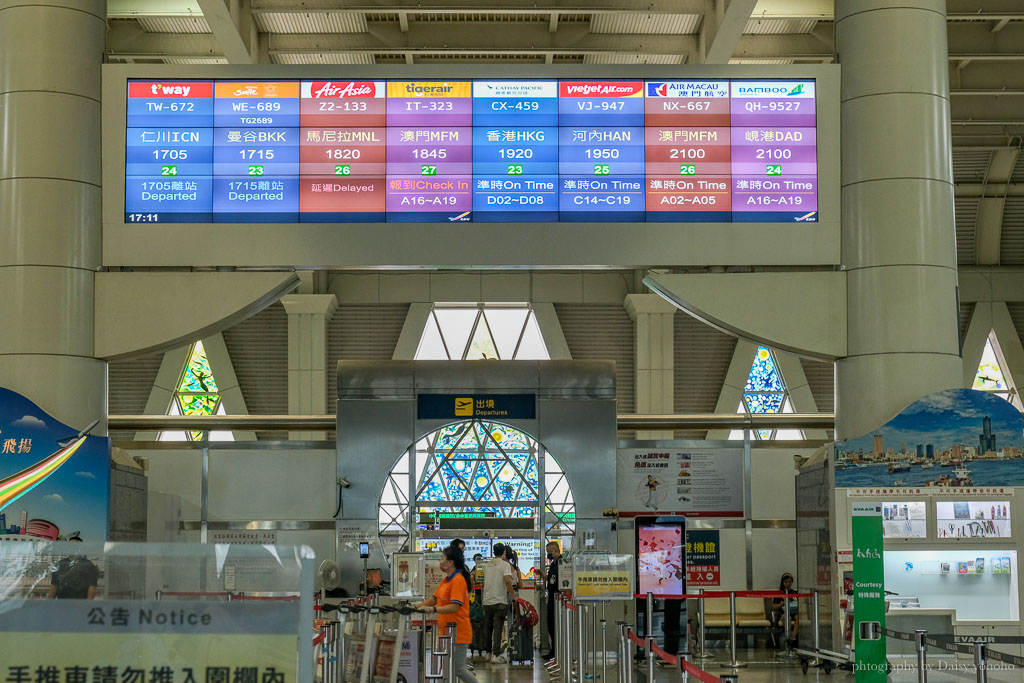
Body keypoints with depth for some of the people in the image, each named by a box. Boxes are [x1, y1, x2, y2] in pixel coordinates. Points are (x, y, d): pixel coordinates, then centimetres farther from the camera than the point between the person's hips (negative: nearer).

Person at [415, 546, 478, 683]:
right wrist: (415, 607, 8)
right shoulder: (447, 580, 13)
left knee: (459, 670, -5)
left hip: (458, 633, -9)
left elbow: (454, 607, -25)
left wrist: (433, 609, -35)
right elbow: (434, 598, 18)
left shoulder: (458, 580, -17)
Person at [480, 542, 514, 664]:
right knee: (497, 628, -6)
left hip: (487, 601, 5)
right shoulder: (505, 564, -7)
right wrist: (512, 593, -9)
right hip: (499, 601, -5)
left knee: (487, 628, 15)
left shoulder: (486, 566, 11)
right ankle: (495, 655, -10)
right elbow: (507, 580, -21)